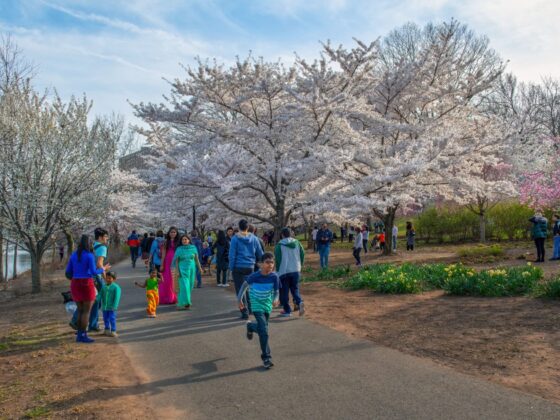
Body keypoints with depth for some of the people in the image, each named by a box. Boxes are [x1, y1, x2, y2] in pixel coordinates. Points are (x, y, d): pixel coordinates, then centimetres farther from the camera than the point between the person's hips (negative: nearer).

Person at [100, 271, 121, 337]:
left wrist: (114, 306, -21)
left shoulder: (116, 287, -11)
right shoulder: (104, 287, 8)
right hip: (104, 307, 6)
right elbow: (100, 295, 9)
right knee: (105, 318, 15)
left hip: (111, 307, -6)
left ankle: (113, 331, 1)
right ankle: (107, 329, 29)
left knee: (112, 319, -5)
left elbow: (117, 297, -15)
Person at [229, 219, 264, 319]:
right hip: (250, 267, 3)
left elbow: (232, 255, -9)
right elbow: (260, 254, 8)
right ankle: (249, 308, 26)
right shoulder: (254, 238, 3)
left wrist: (231, 268, -4)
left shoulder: (235, 238, -6)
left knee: (240, 289, 3)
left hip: (238, 267, -3)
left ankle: (245, 312, -1)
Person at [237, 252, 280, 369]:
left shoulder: (274, 276, -12)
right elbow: (245, 284, -2)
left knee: (262, 328, 18)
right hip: (257, 306, -4)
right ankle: (266, 358, -1)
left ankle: (250, 326, 53)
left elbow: (276, 291, -4)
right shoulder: (255, 276, -18)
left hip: (267, 305, 4)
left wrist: (275, 300, -25)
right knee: (264, 331, -12)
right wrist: (239, 299, -1)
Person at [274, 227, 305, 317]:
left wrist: (277, 270, 2)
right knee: (295, 289, 14)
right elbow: (302, 254, 4)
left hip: (284, 271, -4)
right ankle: (299, 302, -12)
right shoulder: (296, 243, 3)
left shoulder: (279, 245, -8)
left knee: (284, 291, 7)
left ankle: (287, 310, 9)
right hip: (296, 270, 4)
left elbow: (278, 259, -9)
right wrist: (299, 266, 15)